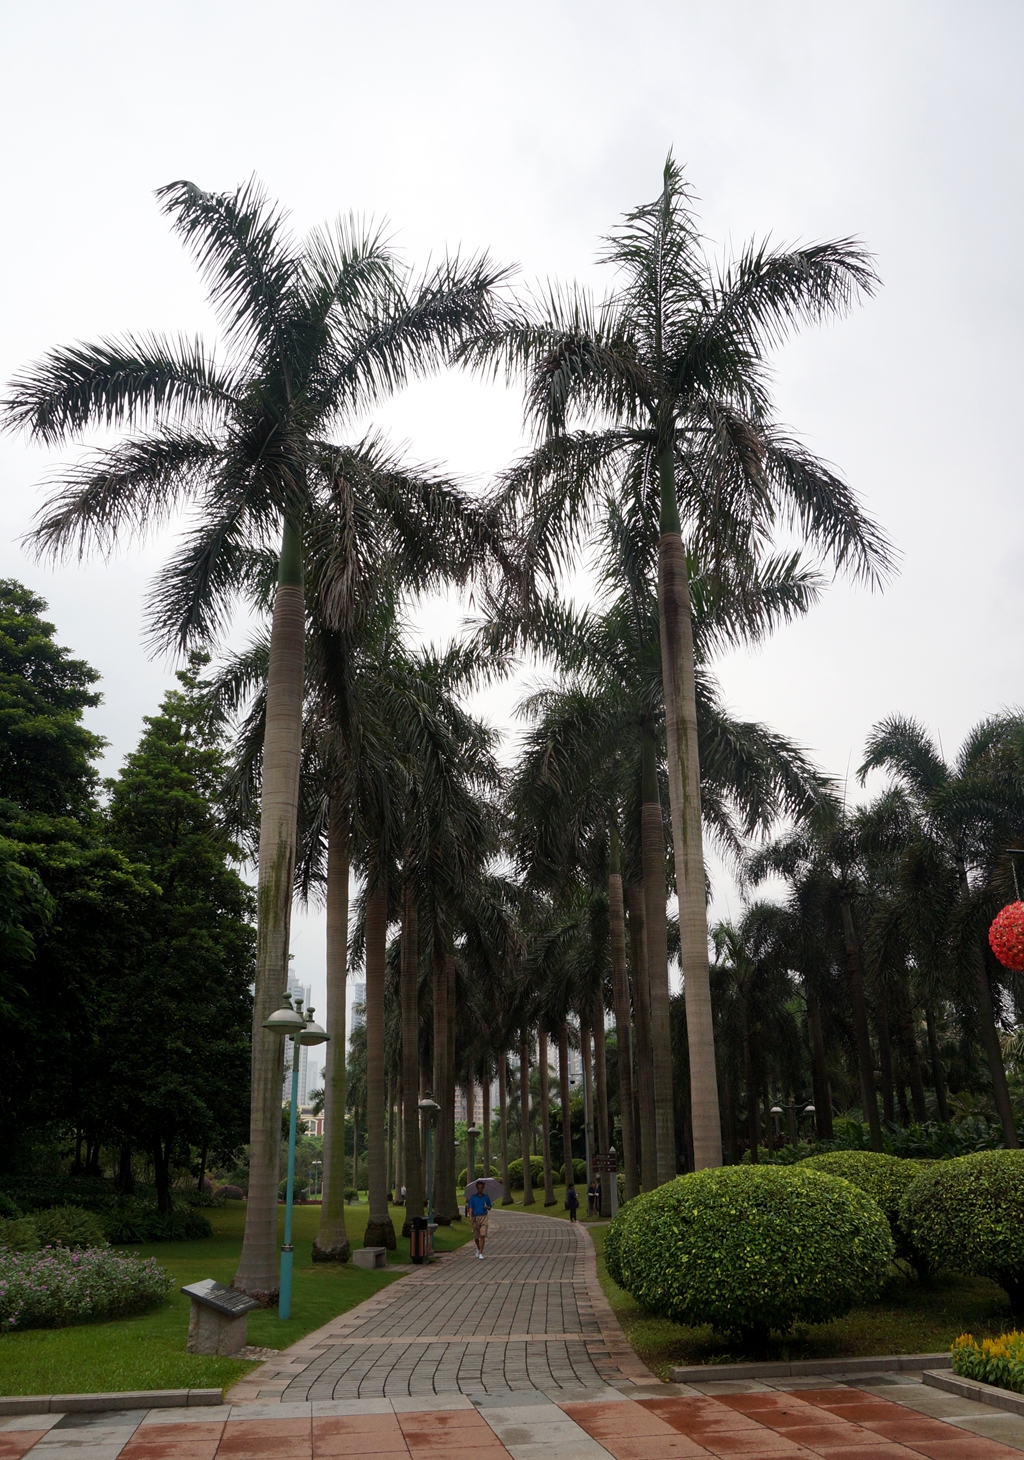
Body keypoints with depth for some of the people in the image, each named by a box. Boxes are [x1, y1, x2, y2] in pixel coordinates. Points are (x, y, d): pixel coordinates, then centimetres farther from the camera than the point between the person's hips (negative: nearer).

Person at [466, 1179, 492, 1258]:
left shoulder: (486, 1197, 4)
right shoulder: (473, 1197, 3)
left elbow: (489, 1208, 11)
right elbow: (470, 1208, 0)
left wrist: (487, 1207, -12)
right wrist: (470, 1216, -15)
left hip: (483, 1217, -1)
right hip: (475, 1218, 1)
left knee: (482, 1235, -12)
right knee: (476, 1237, 12)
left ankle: (481, 1253, -10)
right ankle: (478, 1248, 41)